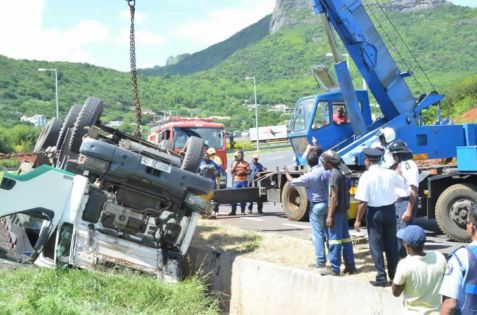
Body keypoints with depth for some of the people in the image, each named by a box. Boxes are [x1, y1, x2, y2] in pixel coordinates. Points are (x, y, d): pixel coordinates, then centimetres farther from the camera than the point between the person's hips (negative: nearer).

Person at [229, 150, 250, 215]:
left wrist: (243, 172, -16)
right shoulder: (234, 163, 9)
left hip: (244, 181, 0)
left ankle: (243, 211, 7)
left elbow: (249, 172, 1)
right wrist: (235, 165, -9)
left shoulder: (246, 163, 6)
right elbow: (231, 171, 4)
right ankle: (233, 211, -2)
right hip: (236, 181, 0)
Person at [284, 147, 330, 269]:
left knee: (318, 234, 1)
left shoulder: (310, 176, -16)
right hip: (328, 203, 5)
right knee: (328, 232, 15)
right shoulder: (327, 171, -3)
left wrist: (286, 172, 12)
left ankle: (321, 261, 3)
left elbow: (292, 182, -6)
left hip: (317, 206, -5)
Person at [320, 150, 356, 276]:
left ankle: (335, 269, -3)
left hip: (337, 212, -10)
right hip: (343, 211, 10)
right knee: (345, 238, 12)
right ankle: (350, 266, 16)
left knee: (335, 240, -6)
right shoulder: (340, 173, 14)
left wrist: (330, 216, -19)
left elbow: (334, 197, -19)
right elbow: (346, 193, 17)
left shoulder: (334, 175, -15)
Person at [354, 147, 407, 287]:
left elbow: (363, 201, -18)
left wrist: (358, 220, -9)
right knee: (391, 244, 16)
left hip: (375, 212, -5)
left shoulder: (366, 176, -15)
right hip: (390, 210, 5)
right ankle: (394, 274, 27)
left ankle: (381, 278, 5)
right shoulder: (390, 173, -1)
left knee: (376, 245, 5)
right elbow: (404, 184, 19)